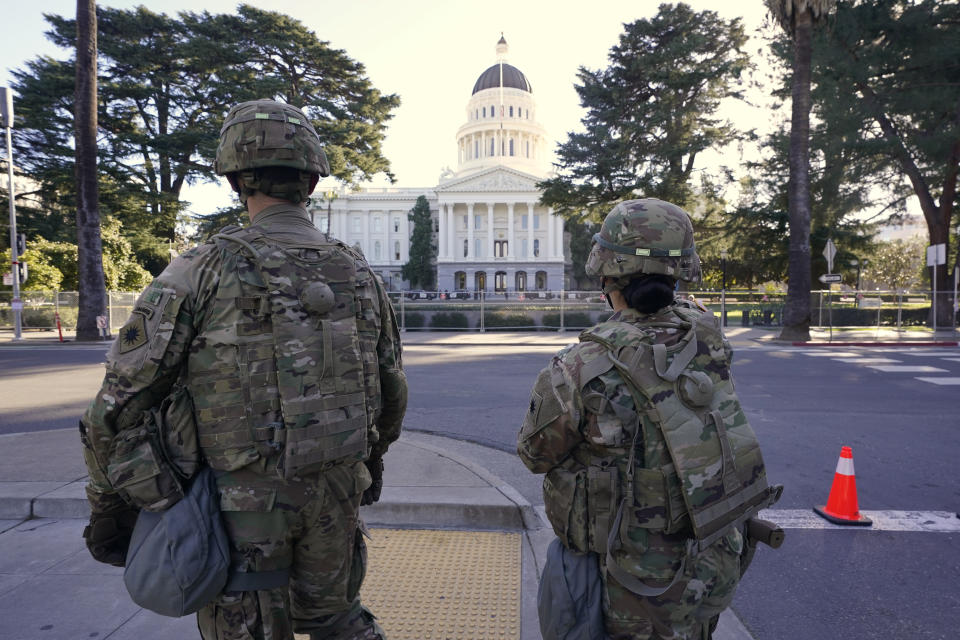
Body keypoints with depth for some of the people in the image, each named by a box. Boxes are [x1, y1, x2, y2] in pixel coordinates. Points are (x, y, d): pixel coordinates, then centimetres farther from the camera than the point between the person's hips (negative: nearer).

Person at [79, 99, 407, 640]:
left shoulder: (202, 271, -12)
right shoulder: (358, 273, 1)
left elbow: (123, 400, -9)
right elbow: (392, 389, 9)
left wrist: (110, 507, 5)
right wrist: (374, 457, 25)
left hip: (243, 501, -3)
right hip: (336, 493, 4)